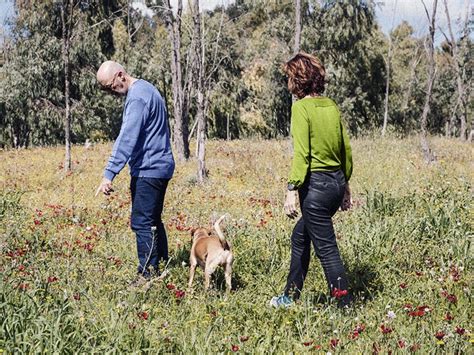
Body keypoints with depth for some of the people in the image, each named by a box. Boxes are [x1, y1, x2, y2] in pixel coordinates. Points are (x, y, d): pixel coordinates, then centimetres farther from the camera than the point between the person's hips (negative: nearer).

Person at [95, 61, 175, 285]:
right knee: (153, 222, 17)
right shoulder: (145, 88, 14)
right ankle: (162, 268, 24)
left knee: (142, 223, -9)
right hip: (157, 167, 11)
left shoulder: (137, 98, -19)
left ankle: (148, 274, -7)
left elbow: (127, 139, -27)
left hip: (148, 171, -11)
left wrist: (109, 174, -31)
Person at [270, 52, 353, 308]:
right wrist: (345, 184, 22)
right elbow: (346, 148, 13)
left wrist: (292, 189, -19)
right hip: (336, 182, 8)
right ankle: (291, 295, 33)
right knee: (300, 237, 22)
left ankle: (345, 305, 3)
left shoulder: (301, 107, -12)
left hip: (316, 184, -8)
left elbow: (301, 153, -19)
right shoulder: (331, 106, 9)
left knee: (326, 248, 0)